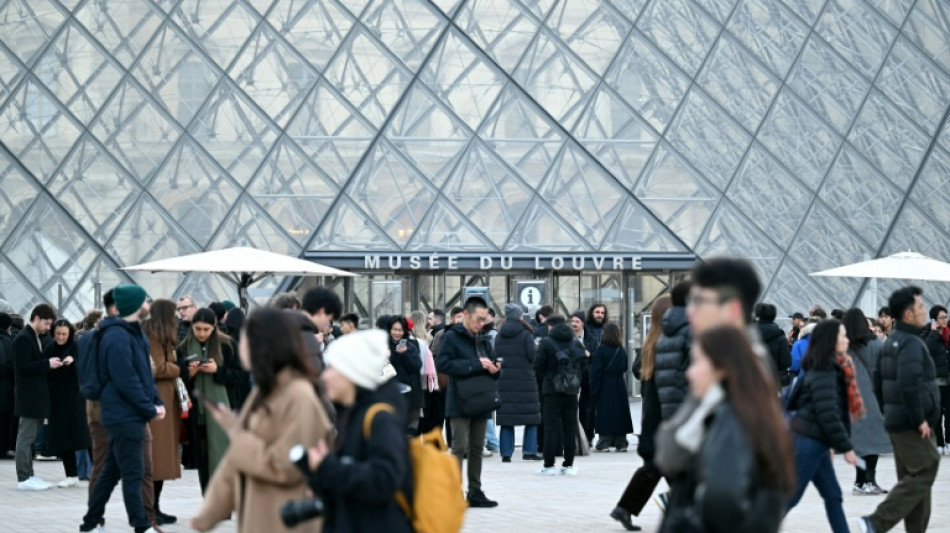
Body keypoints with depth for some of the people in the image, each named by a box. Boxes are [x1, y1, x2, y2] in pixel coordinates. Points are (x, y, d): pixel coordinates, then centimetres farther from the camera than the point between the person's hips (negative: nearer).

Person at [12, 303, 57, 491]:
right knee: (26, 437, -7)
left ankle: (28, 475, 16)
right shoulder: (23, 338, -14)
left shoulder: (35, 338, 17)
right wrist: (47, 364, -17)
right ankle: (24, 479, -5)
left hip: (37, 396, 10)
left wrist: (50, 365, 6)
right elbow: (23, 366, -21)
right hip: (28, 396, -10)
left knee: (29, 437, 12)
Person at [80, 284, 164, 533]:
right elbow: (126, 381, -21)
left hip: (126, 416, 10)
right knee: (133, 473, -6)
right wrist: (150, 409, -15)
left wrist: (156, 402, 6)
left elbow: (144, 373, 20)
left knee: (111, 471, 14)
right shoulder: (117, 337, -17)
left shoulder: (134, 333, 15)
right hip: (125, 416, -10)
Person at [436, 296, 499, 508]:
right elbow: (443, 363, -18)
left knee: (477, 448, 8)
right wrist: (475, 364, -20)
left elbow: (491, 372, 25)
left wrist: (493, 369, -1)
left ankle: (475, 491, 13)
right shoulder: (451, 337, -5)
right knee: (460, 447, -9)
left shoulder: (484, 341, 17)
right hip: (459, 401, -7)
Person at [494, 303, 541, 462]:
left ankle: (506, 453, 1)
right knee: (531, 417, 5)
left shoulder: (499, 336, 7)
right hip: (525, 380, -4)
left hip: (504, 381, 4)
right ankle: (529, 451, 2)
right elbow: (532, 356, -11)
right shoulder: (526, 335, -7)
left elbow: (495, 357, 7)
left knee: (506, 419, 4)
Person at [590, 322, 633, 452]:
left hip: (605, 389, -4)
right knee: (620, 413, 9)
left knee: (605, 416, -1)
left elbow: (595, 372, -10)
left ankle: (605, 442, -3)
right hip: (620, 388, 4)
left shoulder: (600, 350, -10)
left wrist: (593, 392, -8)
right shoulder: (622, 351, 4)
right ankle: (621, 442, 10)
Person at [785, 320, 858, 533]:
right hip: (809, 442, -10)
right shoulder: (825, 372, -17)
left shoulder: (831, 368, 13)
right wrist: (846, 447, -18)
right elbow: (828, 414, -22)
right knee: (790, 497, -6)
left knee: (832, 495, 9)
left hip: (815, 442, 10)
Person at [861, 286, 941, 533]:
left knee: (911, 478, 14)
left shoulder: (892, 341, 14)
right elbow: (909, 384, -30)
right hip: (913, 426, -10)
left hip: (896, 421, 10)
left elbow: (878, 381, 21)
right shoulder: (911, 343, -18)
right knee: (923, 475, -8)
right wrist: (920, 419, -22)